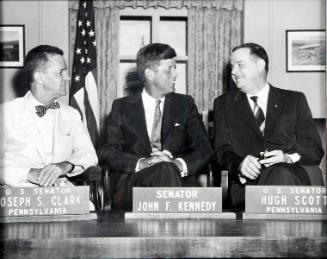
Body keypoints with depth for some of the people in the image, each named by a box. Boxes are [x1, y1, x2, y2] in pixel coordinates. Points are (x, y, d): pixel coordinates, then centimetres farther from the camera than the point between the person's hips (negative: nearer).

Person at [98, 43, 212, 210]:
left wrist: (179, 165, -14)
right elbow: (106, 152, 2)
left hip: (179, 181, 1)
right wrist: (141, 163, -17)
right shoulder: (122, 107, 13)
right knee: (166, 171, -34)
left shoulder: (185, 104, 18)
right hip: (132, 187, -1)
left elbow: (204, 150, 8)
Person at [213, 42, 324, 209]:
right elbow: (222, 151, 9)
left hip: (291, 176, 1)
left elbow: (314, 149, 10)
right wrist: (240, 164, -15)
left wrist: (289, 157, -13)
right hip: (246, 182, -1)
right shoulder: (224, 104, 21)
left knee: (280, 173, -37)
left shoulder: (294, 100, 18)